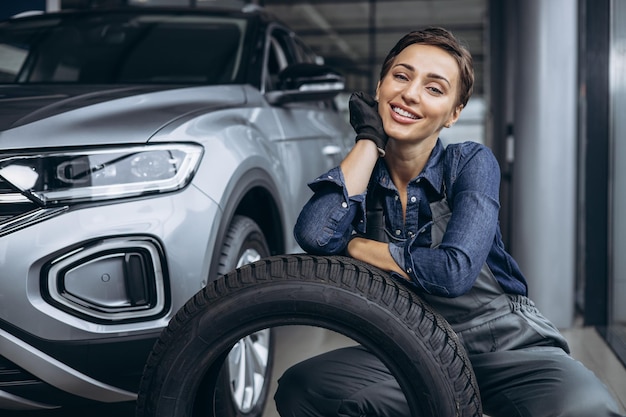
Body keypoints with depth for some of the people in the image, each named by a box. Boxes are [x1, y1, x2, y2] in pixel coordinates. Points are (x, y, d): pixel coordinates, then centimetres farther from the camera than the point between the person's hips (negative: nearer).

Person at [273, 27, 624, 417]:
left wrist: (354, 245, -15)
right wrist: (369, 139, -14)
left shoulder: (471, 162, -9)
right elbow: (315, 236, -24)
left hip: (506, 345, -3)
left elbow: (453, 271, -25)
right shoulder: (361, 172, -1)